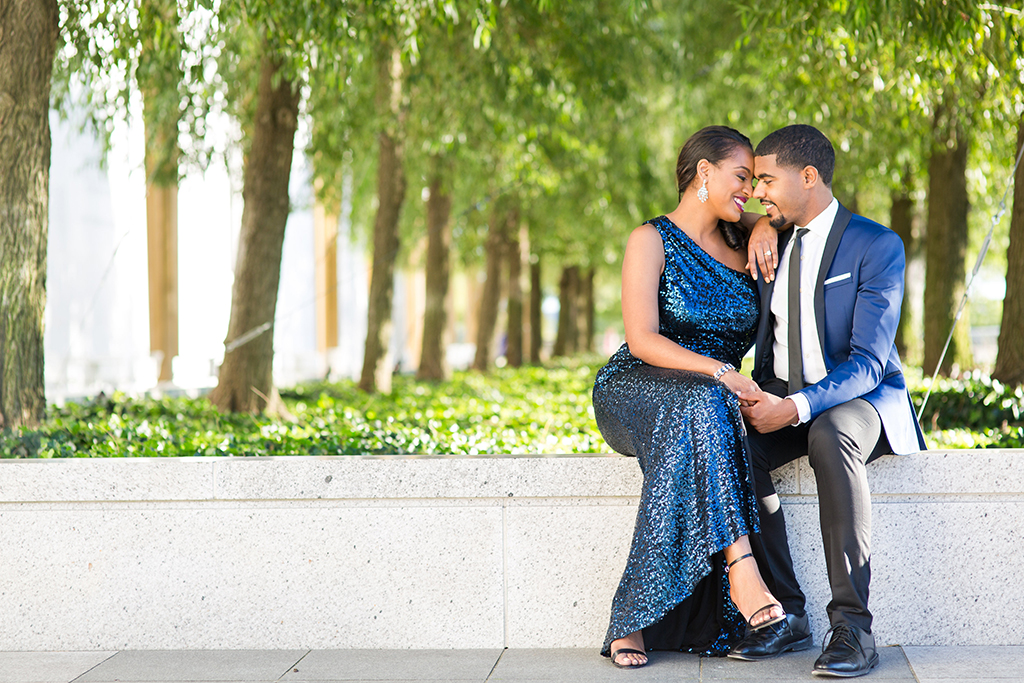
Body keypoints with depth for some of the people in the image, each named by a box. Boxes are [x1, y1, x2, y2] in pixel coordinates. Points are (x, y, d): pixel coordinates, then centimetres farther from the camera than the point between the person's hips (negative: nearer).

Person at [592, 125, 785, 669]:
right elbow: (643, 341, -13)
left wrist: (766, 226, 8)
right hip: (633, 392, -4)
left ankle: (633, 620, -34)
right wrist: (717, 371, -26)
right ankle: (740, 567, -45)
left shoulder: (741, 245, 15)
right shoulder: (651, 241, -2)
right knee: (701, 403, -38)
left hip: (707, 400, 4)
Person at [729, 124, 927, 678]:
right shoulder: (772, 243, 11)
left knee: (830, 435, -40)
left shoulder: (877, 246, -9)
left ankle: (852, 626, -37)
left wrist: (797, 407, -33)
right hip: (784, 400, 5)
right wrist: (760, 398, -9)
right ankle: (785, 615, -21)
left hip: (864, 399, -5)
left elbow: (867, 362, -17)